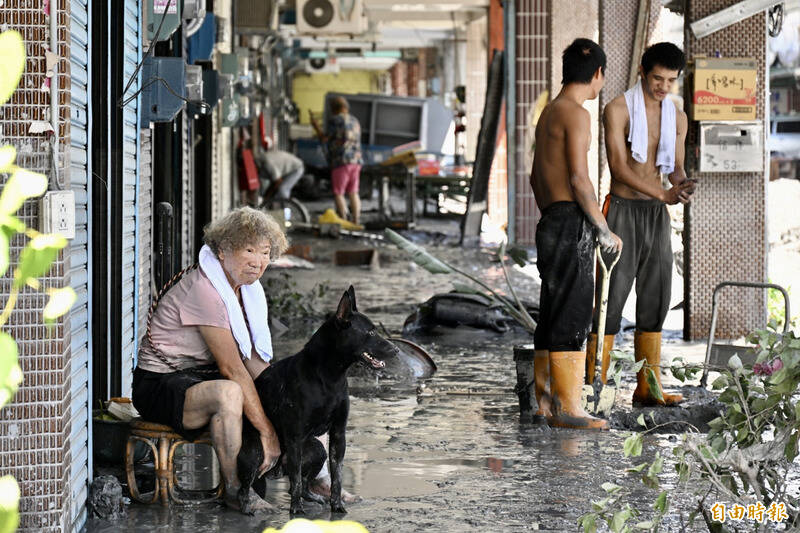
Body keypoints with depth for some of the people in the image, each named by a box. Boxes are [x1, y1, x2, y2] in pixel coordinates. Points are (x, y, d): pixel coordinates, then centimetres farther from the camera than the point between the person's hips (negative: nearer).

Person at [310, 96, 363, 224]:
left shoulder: (334, 120, -7)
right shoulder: (355, 120, 16)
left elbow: (324, 138, -7)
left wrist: (315, 125, 7)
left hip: (341, 161, -7)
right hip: (356, 160, 7)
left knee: (338, 193, -4)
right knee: (353, 193, 11)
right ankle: (355, 222, 9)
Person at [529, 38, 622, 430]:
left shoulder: (548, 112, 18)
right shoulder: (576, 114, -10)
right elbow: (579, 179, -16)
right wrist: (605, 231, -10)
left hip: (551, 222, 10)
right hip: (572, 223, -10)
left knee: (552, 316, 12)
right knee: (572, 315, -9)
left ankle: (544, 402, 16)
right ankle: (567, 409, -10)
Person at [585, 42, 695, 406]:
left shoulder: (677, 117, 11)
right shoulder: (618, 110, -7)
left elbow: (675, 166, 14)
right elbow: (618, 165, -15)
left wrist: (682, 184, -11)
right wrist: (662, 194, -25)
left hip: (657, 214, 6)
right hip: (622, 209, -6)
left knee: (655, 299, 6)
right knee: (611, 297, -8)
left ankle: (647, 387, 13)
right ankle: (594, 386, -6)